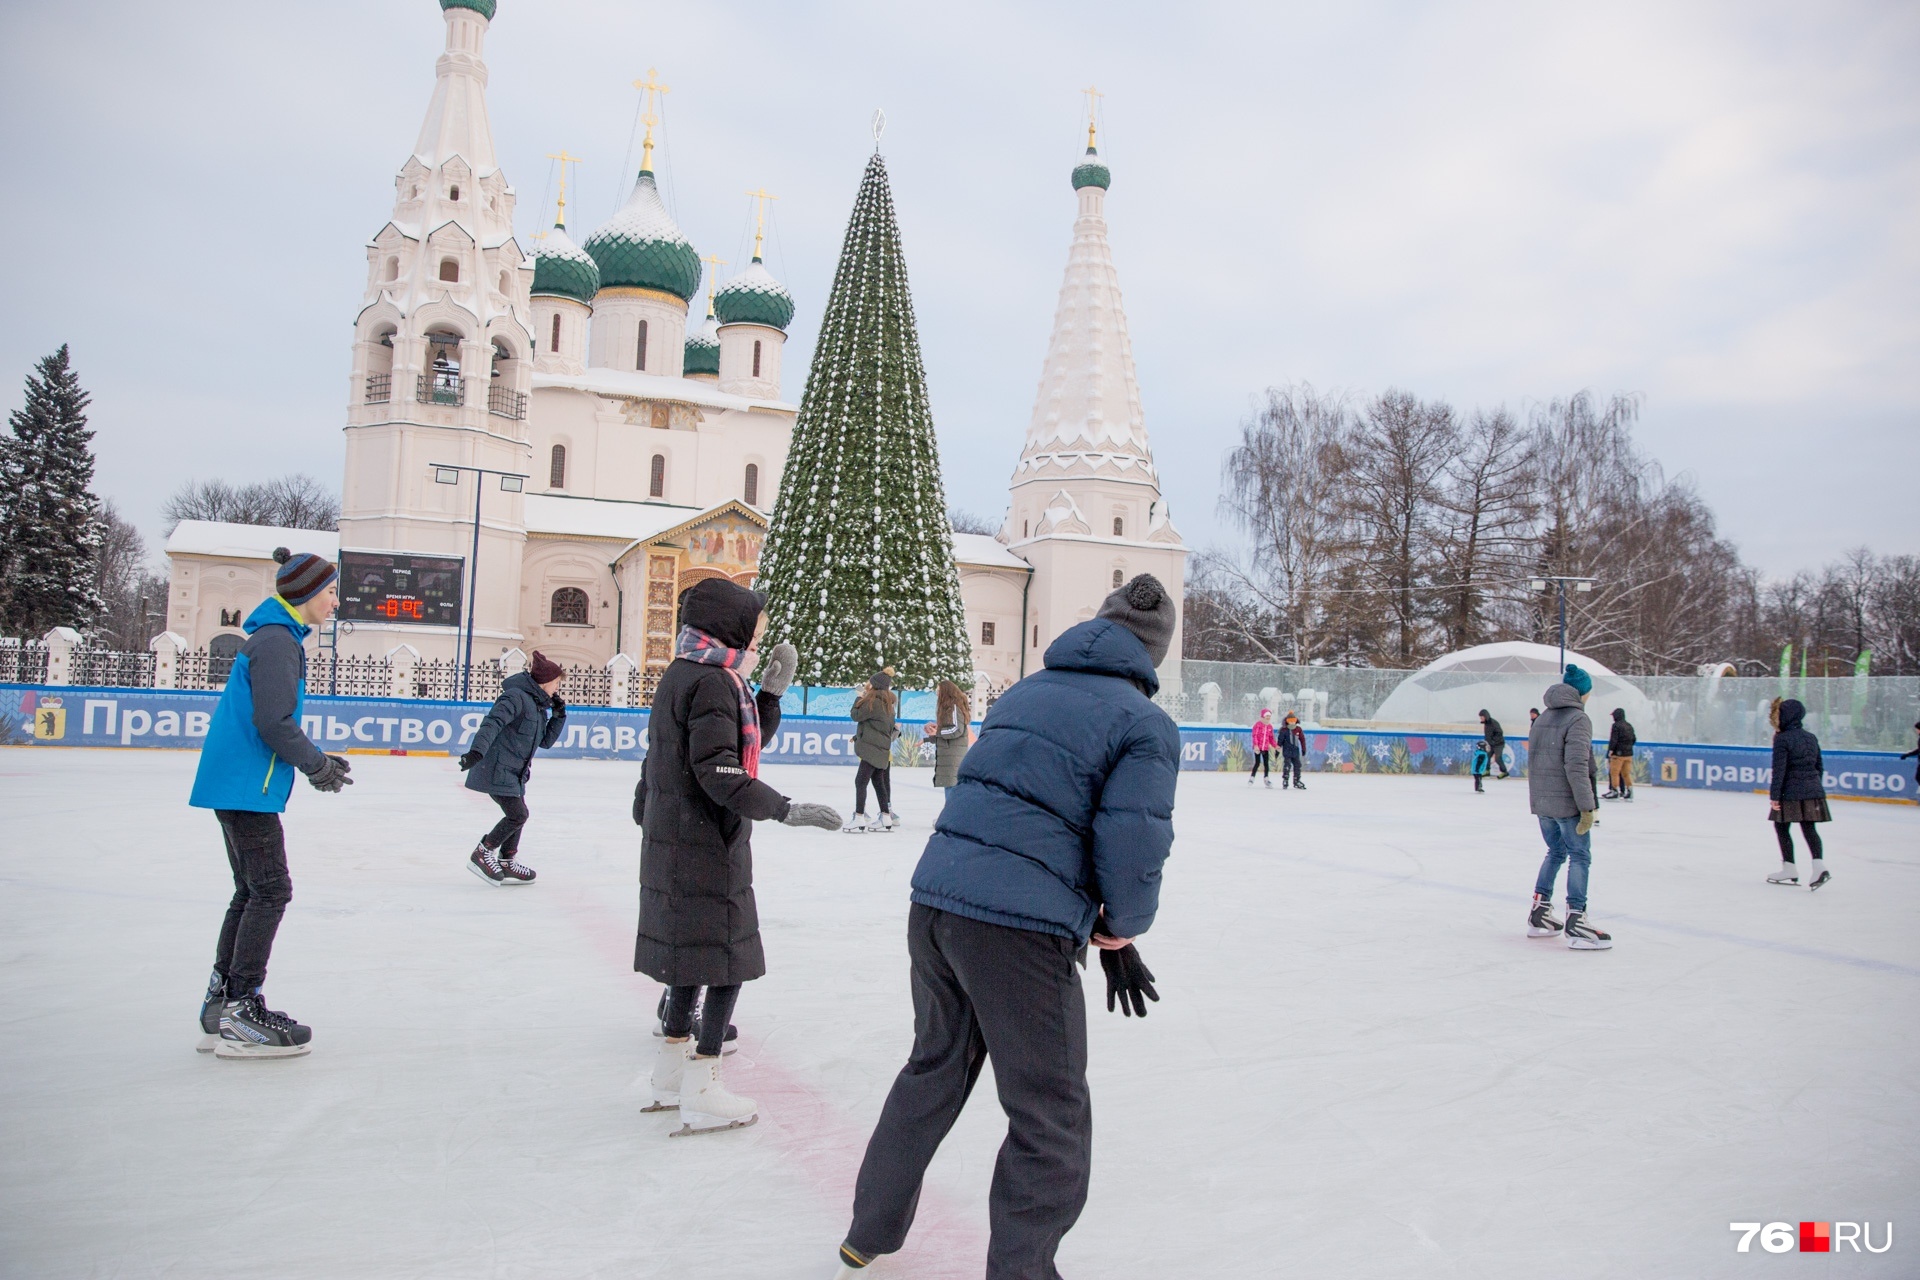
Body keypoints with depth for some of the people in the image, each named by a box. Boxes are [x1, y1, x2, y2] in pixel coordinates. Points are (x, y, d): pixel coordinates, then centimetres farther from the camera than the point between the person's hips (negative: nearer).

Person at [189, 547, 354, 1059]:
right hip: (246, 786, -10)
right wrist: (317, 764, -10)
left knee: (251, 892, 14)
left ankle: (220, 1004, 19)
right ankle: (241, 1015, -3)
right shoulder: (277, 641, -14)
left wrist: (317, 759, 14)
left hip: (236, 784, 10)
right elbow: (274, 723, -21)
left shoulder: (277, 637, 17)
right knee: (270, 891, -7)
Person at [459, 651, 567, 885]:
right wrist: (477, 751, -41)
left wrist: (558, 714, 7)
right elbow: (492, 723, -29)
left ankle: (506, 862, 27)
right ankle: (482, 854, 3)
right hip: (497, 769, -10)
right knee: (518, 815, -10)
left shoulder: (539, 704, 13)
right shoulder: (517, 697, -16)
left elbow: (546, 741, 18)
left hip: (514, 771, 10)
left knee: (518, 815, 15)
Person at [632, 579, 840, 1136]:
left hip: (674, 840, 10)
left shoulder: (684, 675, 14)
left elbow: (749, 739, 18)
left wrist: (772, 690, 7)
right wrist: (786, 810, -25)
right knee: (727, 960, -2)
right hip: (704, 845, -10)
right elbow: (719, 773, -25)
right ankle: (701, 1093, 3)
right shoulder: (710, 681, -18)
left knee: (693, 955, 19)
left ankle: (671, 1075, 30)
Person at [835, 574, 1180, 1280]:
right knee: (1051, 1122, 12)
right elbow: (1130, 850, -13)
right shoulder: (1148, 725, -3)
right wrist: (1119, 935, 8)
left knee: (935, 1068, 28)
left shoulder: (1025, 691, 16)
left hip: (934, 902, 7)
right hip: (1022, 930, -7)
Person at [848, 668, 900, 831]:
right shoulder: (887, 703, 13)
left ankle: (859, 819, -12)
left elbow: (855, 715, -8)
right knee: (878, 782, 14)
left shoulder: (873, 702, -15)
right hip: (882, 748, 9)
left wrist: (859, 698, 7)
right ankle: (886, 819, 17)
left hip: (872, 748, -9)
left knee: (861, 781, -9)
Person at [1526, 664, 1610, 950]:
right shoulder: (1578, 719, -12)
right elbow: (1576, 766, -21)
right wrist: (1587, 806, -20)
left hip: (1541, 801, 8)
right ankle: (1575, 922, -6)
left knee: (1556, 852, 19)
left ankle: (1539, 915, 20)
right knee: (1579, 856, -2)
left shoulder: (1543, 718, 12)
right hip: (1566, 802, -8)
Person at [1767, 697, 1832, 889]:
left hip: (1791, 793, -6)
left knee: (1781, 827, 8)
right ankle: (1819, 866, -9)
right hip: (1813, 791, 6)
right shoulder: (1811, 738, 11)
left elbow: (1779, 769, -15)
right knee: (1809, 828, 7)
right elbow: (1820, 767, 15)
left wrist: (1774, 794, -13)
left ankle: (1789, 870, 11)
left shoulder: (1782, 739, -11)